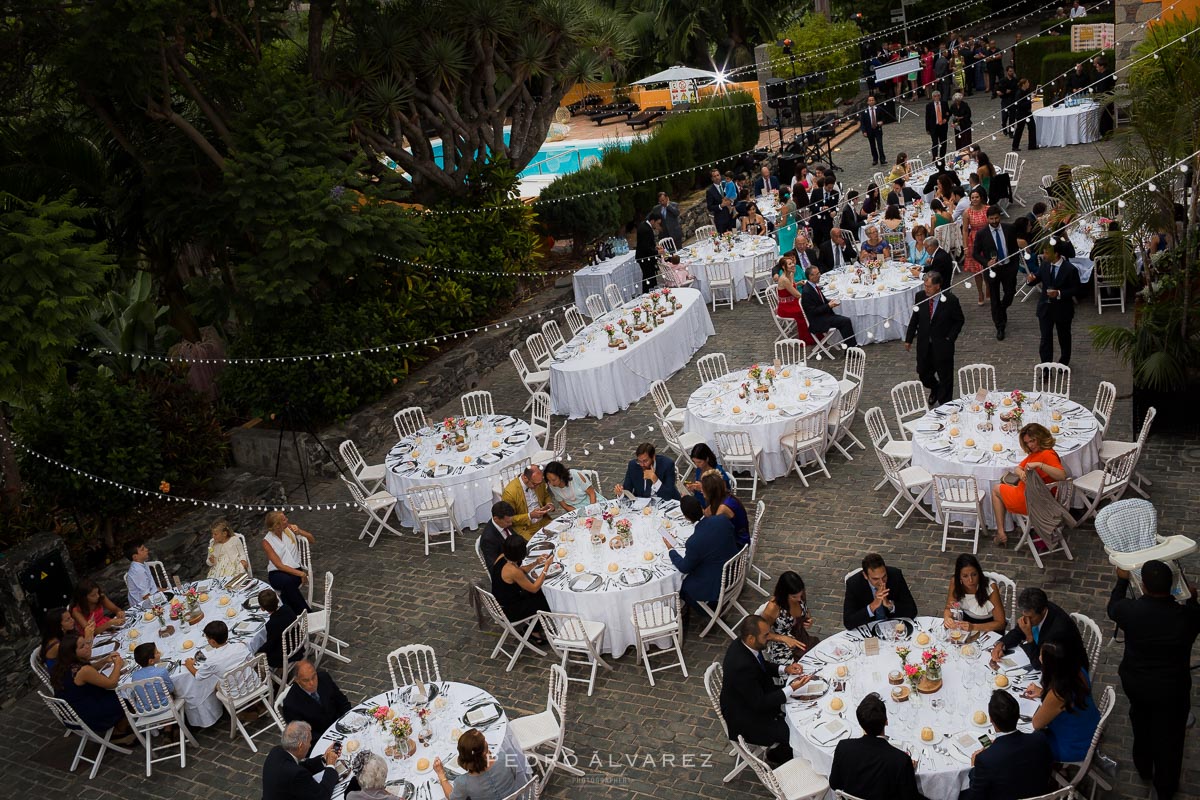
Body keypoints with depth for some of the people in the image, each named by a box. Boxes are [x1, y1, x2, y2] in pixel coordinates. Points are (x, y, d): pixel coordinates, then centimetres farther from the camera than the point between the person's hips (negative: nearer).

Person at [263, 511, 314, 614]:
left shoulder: (290, 528, 2)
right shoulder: (267, 542, -7)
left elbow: (312, 540, 11)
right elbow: (279, 565, -13)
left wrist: (299, 532, -9)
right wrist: (299, 573, -23)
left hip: (295, 568, 2)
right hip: (277, 573, -2)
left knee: (289, 582, -34)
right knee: (287, 581, -36)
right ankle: (306, 612, -27)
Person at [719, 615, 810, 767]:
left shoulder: (742, 644, -11)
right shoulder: (742, 666, -37)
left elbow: (762, 666, 10)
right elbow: (759, 704, -28)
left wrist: (785, 669, -6)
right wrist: (791, 689, -28)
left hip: (755, 698, 9)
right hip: (746, 722, -9)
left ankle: (777, 753, 28)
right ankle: (777, 755, 20)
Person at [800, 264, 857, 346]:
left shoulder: (814, 286, 7)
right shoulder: (807, 292, -21)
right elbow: (813, 311, -21)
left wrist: (830, 302, 1)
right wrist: (828, 306, -18)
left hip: (824, 314, 9)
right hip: (817, 322, -9)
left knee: (846, 320, -2)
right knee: (846, 321, -16)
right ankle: (850, 349, -8)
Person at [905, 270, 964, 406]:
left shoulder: (950, 300, -17)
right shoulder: (920, 296, -8)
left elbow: (959, 321, -4)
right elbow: (915, 318, 4)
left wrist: (950, 338, -12)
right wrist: (908, 339, 6)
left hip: (942, 345, -3)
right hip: (924, 344, 3)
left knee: (945, 377, 10)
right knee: (923, 374, 16)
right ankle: (935, 389, 49)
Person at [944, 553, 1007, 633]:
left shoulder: (990, 588, -27)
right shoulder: (955, 582, -18)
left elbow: (1000, 623, -22)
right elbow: (948, 608, -6)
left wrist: (973, 627, -35)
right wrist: (947, 618, -31)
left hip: (989, 626, -2)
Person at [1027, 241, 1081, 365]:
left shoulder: (1070, 269, -19)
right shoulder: (1044, 264, -6)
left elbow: (1076, 290, -14)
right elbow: (1038, 277, 7)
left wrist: (1059, 293, -28)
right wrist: (1031, 279, -17)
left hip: (1062, 309, -3)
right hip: (1045, 307, 3)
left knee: (1064, 337, 18)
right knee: (1045, 338, 2)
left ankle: (1064, 362, 40)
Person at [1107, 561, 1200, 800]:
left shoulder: (1129, 610, -24)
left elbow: (1113, 608, 2)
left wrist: (1122, 580, 16)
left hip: (1135, 682, 2)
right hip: (1172, 689, -1)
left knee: (1141, 724, 30)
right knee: (1168, 737, 20)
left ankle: (1143, 769, 53)